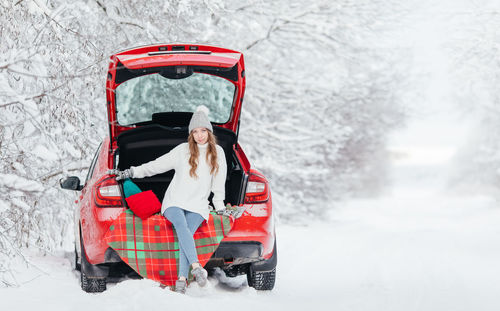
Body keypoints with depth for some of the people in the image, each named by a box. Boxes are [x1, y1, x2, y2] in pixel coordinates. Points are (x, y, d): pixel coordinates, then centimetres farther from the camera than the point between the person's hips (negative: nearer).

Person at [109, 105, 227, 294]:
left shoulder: (217, 153, 11)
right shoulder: (183, 151, 7)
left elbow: (218, 183, 19)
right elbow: (157, 165, 11)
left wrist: (220, 207, 16)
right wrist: (130, 173, 8)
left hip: (198, 206, 1)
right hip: (174, 202, -1)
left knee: (187, 232, -29)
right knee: (181, 224, -34)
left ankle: (182, 279, -37)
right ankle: (196, 267, -47)